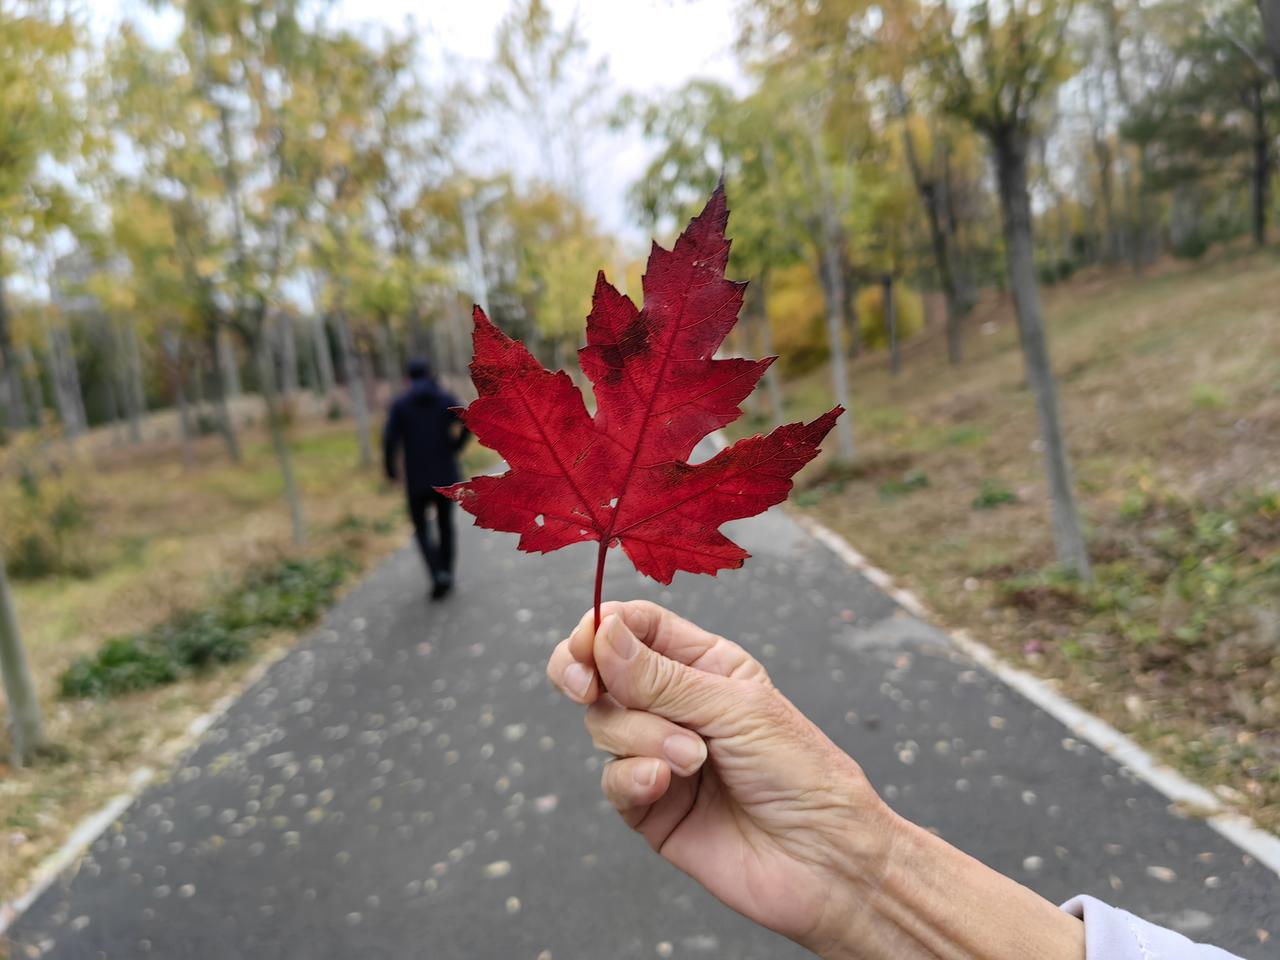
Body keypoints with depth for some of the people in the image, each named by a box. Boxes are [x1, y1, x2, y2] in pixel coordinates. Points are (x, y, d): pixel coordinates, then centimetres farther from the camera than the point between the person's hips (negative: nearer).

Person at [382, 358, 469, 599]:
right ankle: (447, 575, 22)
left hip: (417, 477, -2)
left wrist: (390, 471, 3)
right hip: (446, 473, 2)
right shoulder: (447, 398, 1)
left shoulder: (400, 403, -2)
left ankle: (438, 574, -7)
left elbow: (390, 439, -11)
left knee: (420, 526, 12)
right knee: (445, 523, 18)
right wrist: (453, 449, 4)